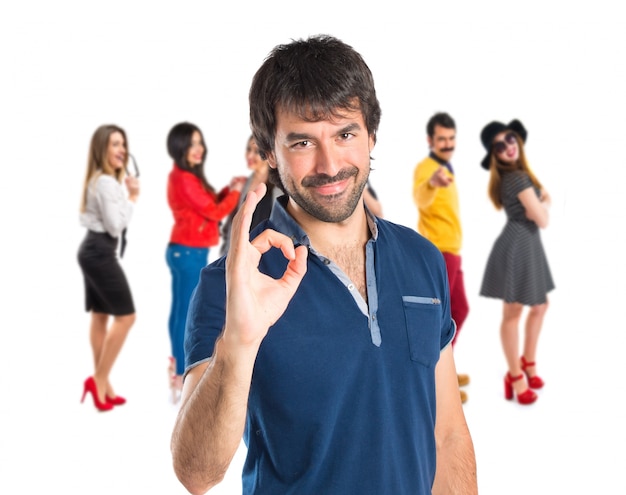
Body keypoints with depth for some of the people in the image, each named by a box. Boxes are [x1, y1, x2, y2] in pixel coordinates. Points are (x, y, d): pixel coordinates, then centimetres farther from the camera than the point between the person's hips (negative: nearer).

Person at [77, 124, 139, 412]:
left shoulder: (98, 180, 16)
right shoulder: (107, 183, -18)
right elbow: (115, 226, -20)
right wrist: (132, 198, -12)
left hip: (92, 250, 11)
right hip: (100, 253, -11)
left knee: (100, 316, 10)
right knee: (125, 316, -7)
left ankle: (102, 385, 14)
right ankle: (99, 380, -3)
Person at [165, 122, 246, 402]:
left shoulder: (185, 176, 14)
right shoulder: (184, 179, -18)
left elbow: (207, 205, 17)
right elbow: (214, 212, -15)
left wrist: (228, 189, 5)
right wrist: (237, 192, -4)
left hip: (185, 251, 10)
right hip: (189, 253, -10)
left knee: (180, 311, 16)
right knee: (186, 314, -6)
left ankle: (178, 369, 27)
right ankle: (180, 380, -2)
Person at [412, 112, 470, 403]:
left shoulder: (446, 168, 15)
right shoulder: (426, 167, -16)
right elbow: (420, 198, -40)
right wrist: (431, 183, -62)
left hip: (451, 251, 10)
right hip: (438, 252, -10)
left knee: (459, 309, 18)